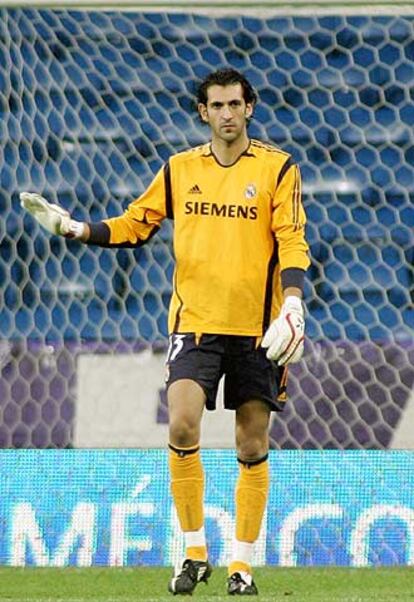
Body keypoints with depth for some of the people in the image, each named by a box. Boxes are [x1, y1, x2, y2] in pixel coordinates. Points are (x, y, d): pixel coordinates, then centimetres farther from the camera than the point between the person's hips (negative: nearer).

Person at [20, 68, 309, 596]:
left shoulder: (277, 169, 1)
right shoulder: (180, 169, 9)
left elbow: (292, 241, -5)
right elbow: (134, 224, 15)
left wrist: (292, 301, -19)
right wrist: (75, 229, 1)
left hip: (257, 329, -1)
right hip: (194, 320, 1)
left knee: (252, 447, 2)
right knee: (182, 426, -16)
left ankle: (242, 563, 13)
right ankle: (194, 554, -4)